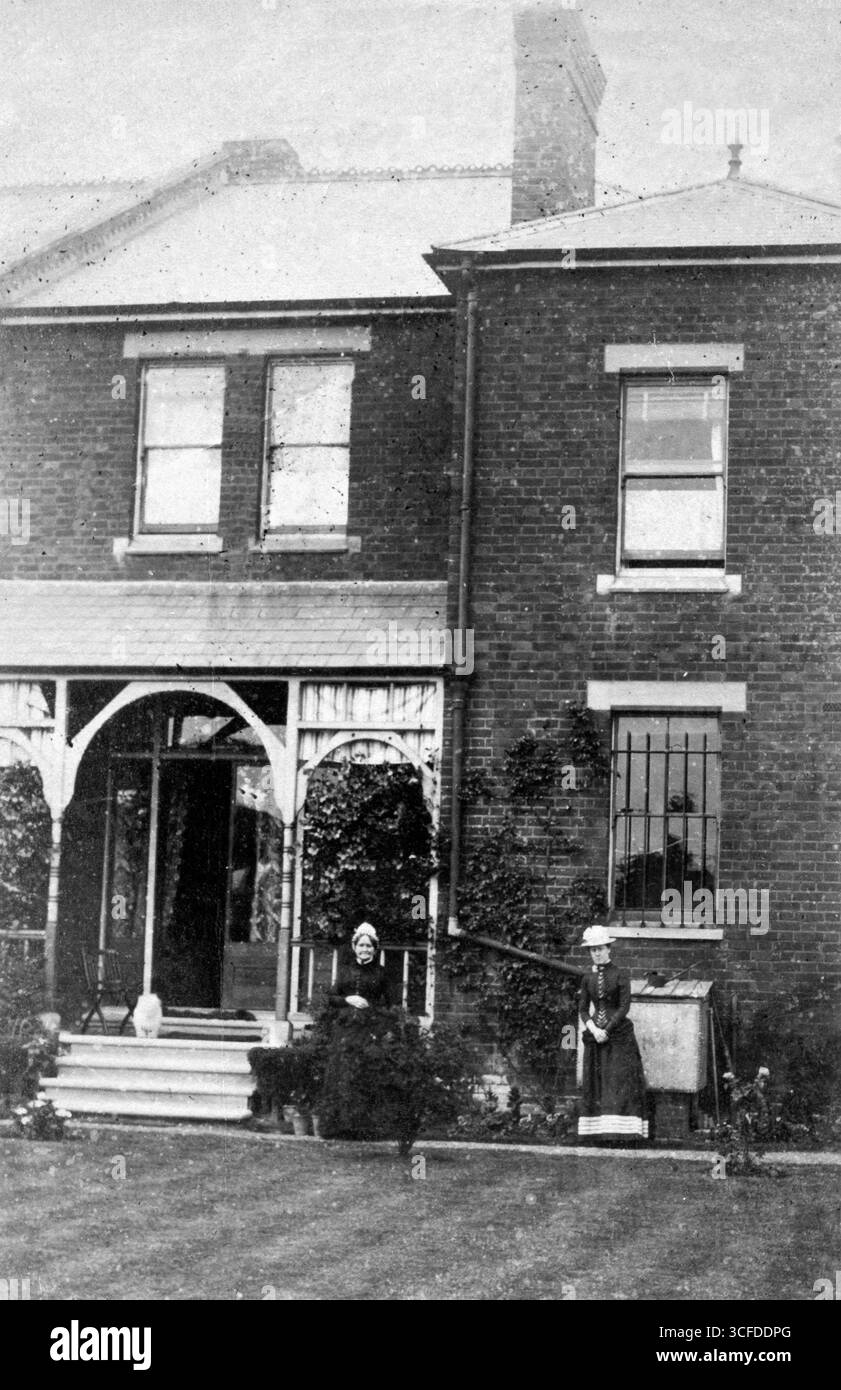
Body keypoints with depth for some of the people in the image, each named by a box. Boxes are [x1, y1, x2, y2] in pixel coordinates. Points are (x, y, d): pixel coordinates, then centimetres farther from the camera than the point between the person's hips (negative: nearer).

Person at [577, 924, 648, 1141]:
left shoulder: (621, 975, -2)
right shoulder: (588, 978, 11)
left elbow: (624, 1007, -8)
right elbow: (583, 1008, 9)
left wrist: (606, 1031, -13)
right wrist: (593, 1028, -9)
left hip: (618, 1036, -4)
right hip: (595, 1039, 4)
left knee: (620, 1084, -8)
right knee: (595, 1085, 1)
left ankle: (622, 1132, -11)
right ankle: (597, 1132, 2)